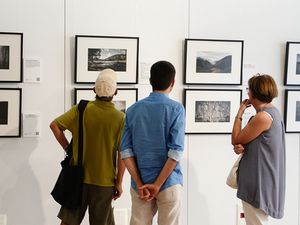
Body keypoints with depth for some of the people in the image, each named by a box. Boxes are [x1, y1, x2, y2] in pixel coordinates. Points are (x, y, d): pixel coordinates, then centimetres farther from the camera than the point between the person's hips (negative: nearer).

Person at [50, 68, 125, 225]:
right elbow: (122, 155, -11)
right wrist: (119, 183, -2)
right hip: (104, 180, -1)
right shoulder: (120, 118, -11)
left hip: (78, 176, 2)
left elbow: (54, 125, -8)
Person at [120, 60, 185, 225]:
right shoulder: (176, 108, -7)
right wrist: (157, 184, -11)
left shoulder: (133, 109, 4)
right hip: (168, 183, -3)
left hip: (139, 184, 3)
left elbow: (126, 151, -2)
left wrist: (140, 184, -5)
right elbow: (176, 152, -15)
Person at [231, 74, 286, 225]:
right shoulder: (272, 112, 11)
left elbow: (235, 140, -13)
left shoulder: (263, 116, -21)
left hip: (259, 183, -10)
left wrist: (240, 112, -6)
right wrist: (241, 147, -7)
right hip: (262, 179, 10)